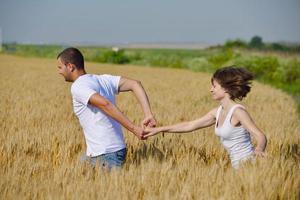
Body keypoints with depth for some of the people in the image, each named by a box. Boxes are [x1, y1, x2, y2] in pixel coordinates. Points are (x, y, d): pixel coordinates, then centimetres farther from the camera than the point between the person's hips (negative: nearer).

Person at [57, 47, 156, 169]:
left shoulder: (77, 87, -12)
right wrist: (148, 115, -7)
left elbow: (105, 104, -27)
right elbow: (135, 84, 2)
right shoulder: (103, 79, 12)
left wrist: (133, 129, -28)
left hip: (104, 156, -9)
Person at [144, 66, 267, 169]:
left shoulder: (238, 111, -15)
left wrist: (259, 150, -47)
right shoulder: (217, 112, 10)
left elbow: (261, 136, -22)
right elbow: (189, 125, 16)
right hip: (237, 165, 8)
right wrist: (158, 130, 16)